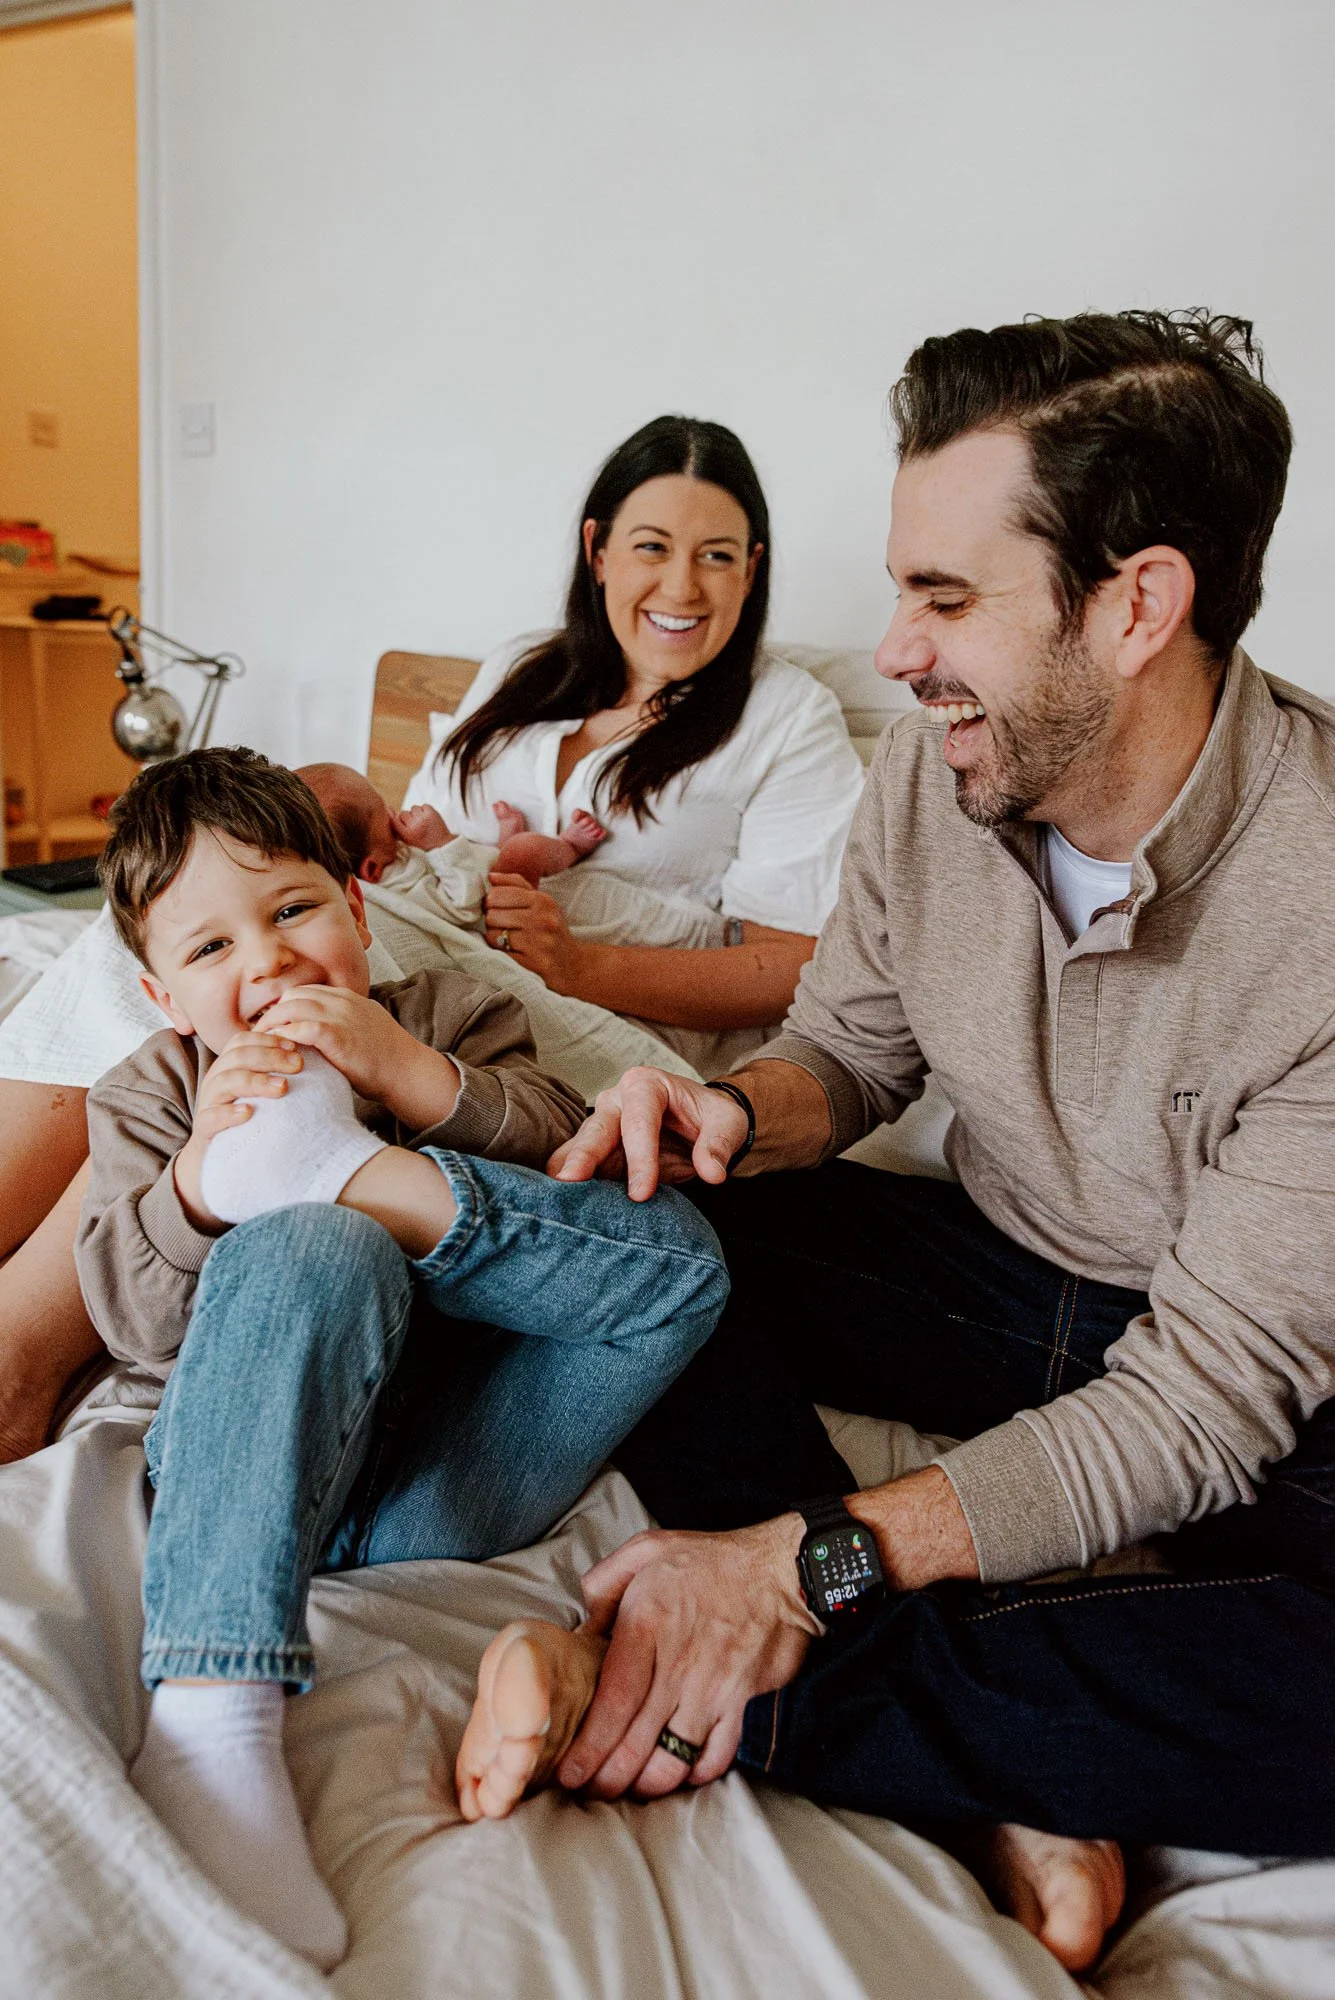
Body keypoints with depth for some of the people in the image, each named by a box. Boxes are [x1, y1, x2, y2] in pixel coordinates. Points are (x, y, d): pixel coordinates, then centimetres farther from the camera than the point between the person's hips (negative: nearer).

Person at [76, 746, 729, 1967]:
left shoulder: (447, 1019, 16)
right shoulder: (149, 1096, 15)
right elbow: (134, 1319, 0)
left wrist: (411, 1075, -15)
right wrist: (203, 1165, -18)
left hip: (435, 1491, 1)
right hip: (259, 1470, -1)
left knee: (677, 1250, -18)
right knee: (309, 1253, -35)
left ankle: (340, 1160, -23)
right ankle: (208, 1720, -40)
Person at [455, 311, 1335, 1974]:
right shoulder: (935, 768, -11)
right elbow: (851, 1044, 4)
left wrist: (810, 1557, -32)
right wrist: (737, 1117, -21)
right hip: (1000, 1274, 5)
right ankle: (1012, 1775, -20)